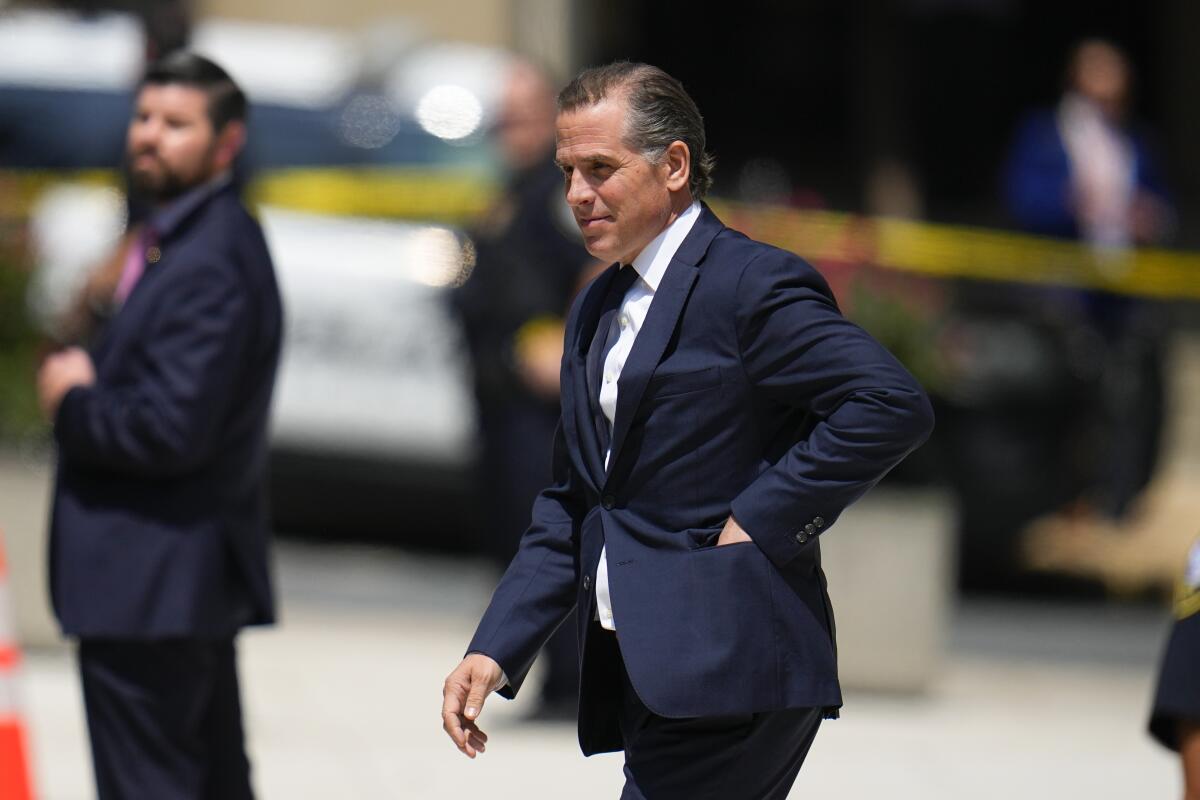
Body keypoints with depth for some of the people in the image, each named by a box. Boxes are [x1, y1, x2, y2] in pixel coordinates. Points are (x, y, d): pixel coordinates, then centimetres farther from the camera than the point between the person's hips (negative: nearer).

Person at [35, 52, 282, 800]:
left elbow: (170, 430, -26)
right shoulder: (184, 238, 13)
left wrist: (73, 403, -10)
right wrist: (87, 378, 1)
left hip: (151, 588, -11)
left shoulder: (207, 265, -21)